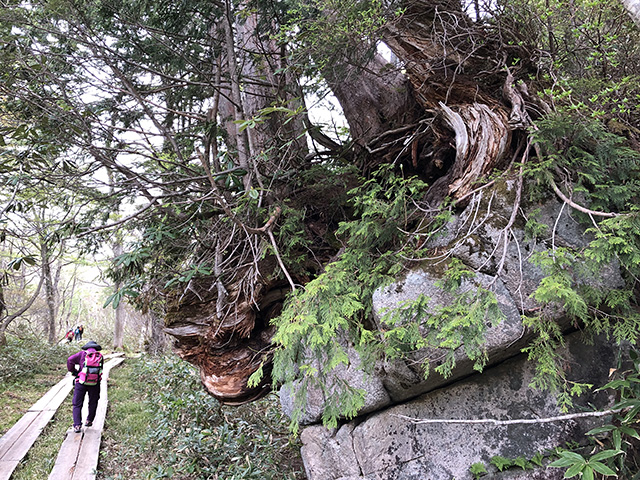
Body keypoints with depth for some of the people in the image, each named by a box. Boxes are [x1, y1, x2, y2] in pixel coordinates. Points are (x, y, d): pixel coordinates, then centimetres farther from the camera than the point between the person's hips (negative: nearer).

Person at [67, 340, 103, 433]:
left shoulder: (82, 353, 6)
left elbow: (70, 360, -6)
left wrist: (73, 371, 4)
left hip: (81, 382, -1)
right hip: (94, 383, 2)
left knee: (77, 404, 6)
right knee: (93, 403, 22)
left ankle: (77, 425, -3)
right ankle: (89, 421, 30)